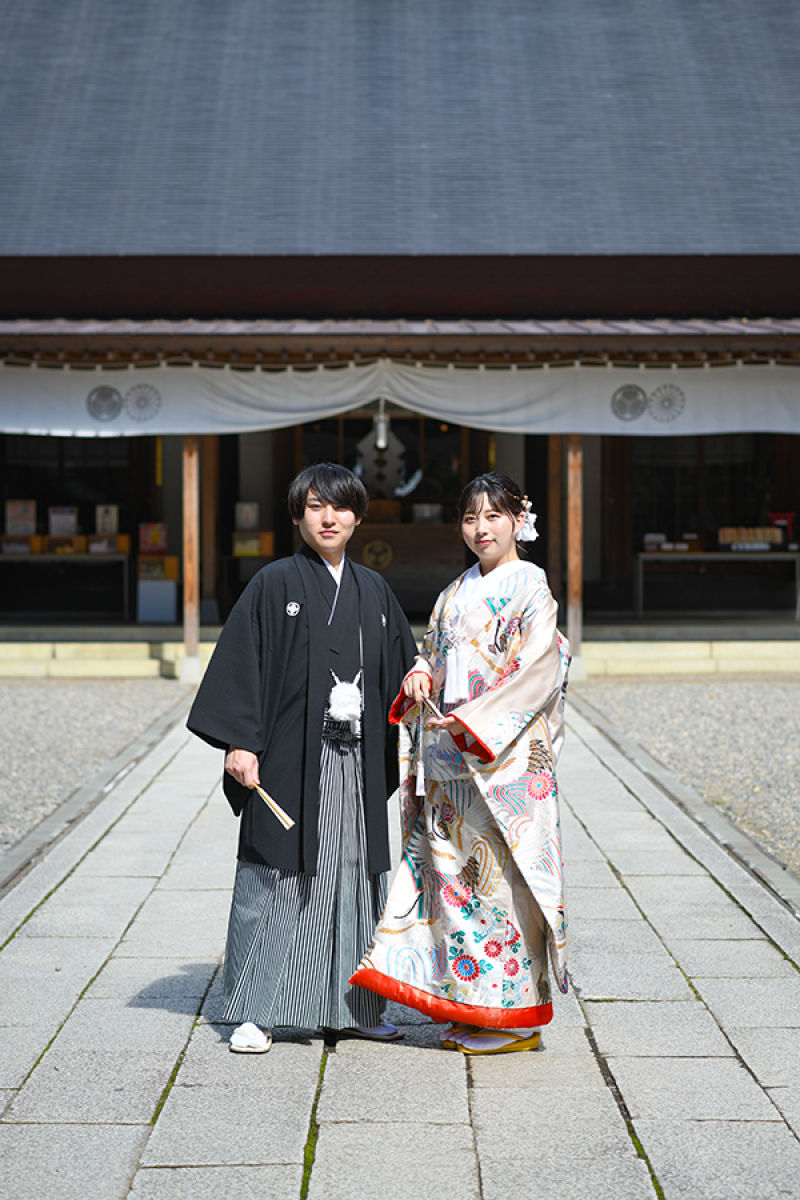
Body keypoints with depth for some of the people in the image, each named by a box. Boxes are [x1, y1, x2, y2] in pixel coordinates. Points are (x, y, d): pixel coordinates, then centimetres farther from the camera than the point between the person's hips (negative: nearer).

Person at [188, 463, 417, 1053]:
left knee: (356, 877, 7)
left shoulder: (373, 590, 12)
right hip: (290, 758, -4)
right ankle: (256, 1011, 6)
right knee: (277, 877, -2)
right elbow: (242, 662, -6)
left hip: (357, 764, 4)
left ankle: (354, 1007, 18)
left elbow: (403, 669, 16)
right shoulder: (275, 584, -1)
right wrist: (240, 743, -14)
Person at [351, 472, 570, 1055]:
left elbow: (535, 673, -14)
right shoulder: (457, 593, 16)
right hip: (452, 761, 7)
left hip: (506, 756, -7)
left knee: (500, 874, -5)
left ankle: (514, 1014, 4)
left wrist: (471, 721, -19)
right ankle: (470, 1009, 15)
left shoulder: (530, 589, -6)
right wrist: (420, 673, -2)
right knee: (455, 871, 7)